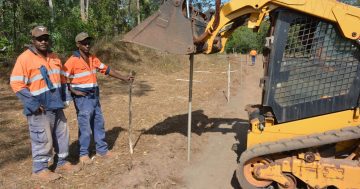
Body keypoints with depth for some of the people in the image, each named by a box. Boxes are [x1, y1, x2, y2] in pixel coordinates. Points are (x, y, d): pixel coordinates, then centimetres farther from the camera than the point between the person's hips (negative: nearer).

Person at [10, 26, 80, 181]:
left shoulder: (54, 57, 11)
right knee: (43, 139, -2)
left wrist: (64, 98, 11)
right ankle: (40, 169, 16)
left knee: (62, 135, 14)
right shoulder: (25, 58, -11)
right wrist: (33, 104, -18)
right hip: (39, 109, -7)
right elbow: (17, 84, -15)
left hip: (56, 106, 7)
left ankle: (62, 163, 29)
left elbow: (61, 78, 21)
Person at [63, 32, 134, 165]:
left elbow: (107, 70, 13)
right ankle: (84, 154, 12)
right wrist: (74, 91, -18)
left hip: (94, 96, 7)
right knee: (85, 126, -2)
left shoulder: (93, 58, 9)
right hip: (82, 98, -7)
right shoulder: (73, 60, -11)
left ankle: (101, 149, 24)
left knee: (99, 123, 12)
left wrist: (124, 78, 10)